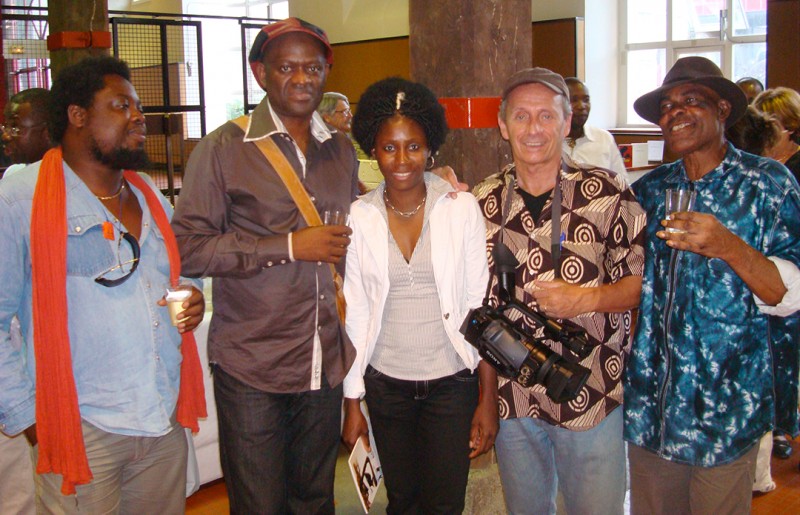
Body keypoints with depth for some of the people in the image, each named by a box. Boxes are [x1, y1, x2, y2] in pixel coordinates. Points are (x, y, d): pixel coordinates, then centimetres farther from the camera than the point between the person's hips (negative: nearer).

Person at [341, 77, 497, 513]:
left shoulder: (462, 209, -6)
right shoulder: (359, 217, -3)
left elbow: (480, 306, -4)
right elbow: (355, 313, 1)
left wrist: (489, 398, -4)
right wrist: (352, 402, 3)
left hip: (451, 382, -1)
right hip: (385, 385, 2)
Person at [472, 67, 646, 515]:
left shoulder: (607, 192, -7)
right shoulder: (483, 201, 2)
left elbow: (645, 279, -5)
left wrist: (587, 299, -20)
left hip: (591, 396, -3)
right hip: (511, 397, 3)